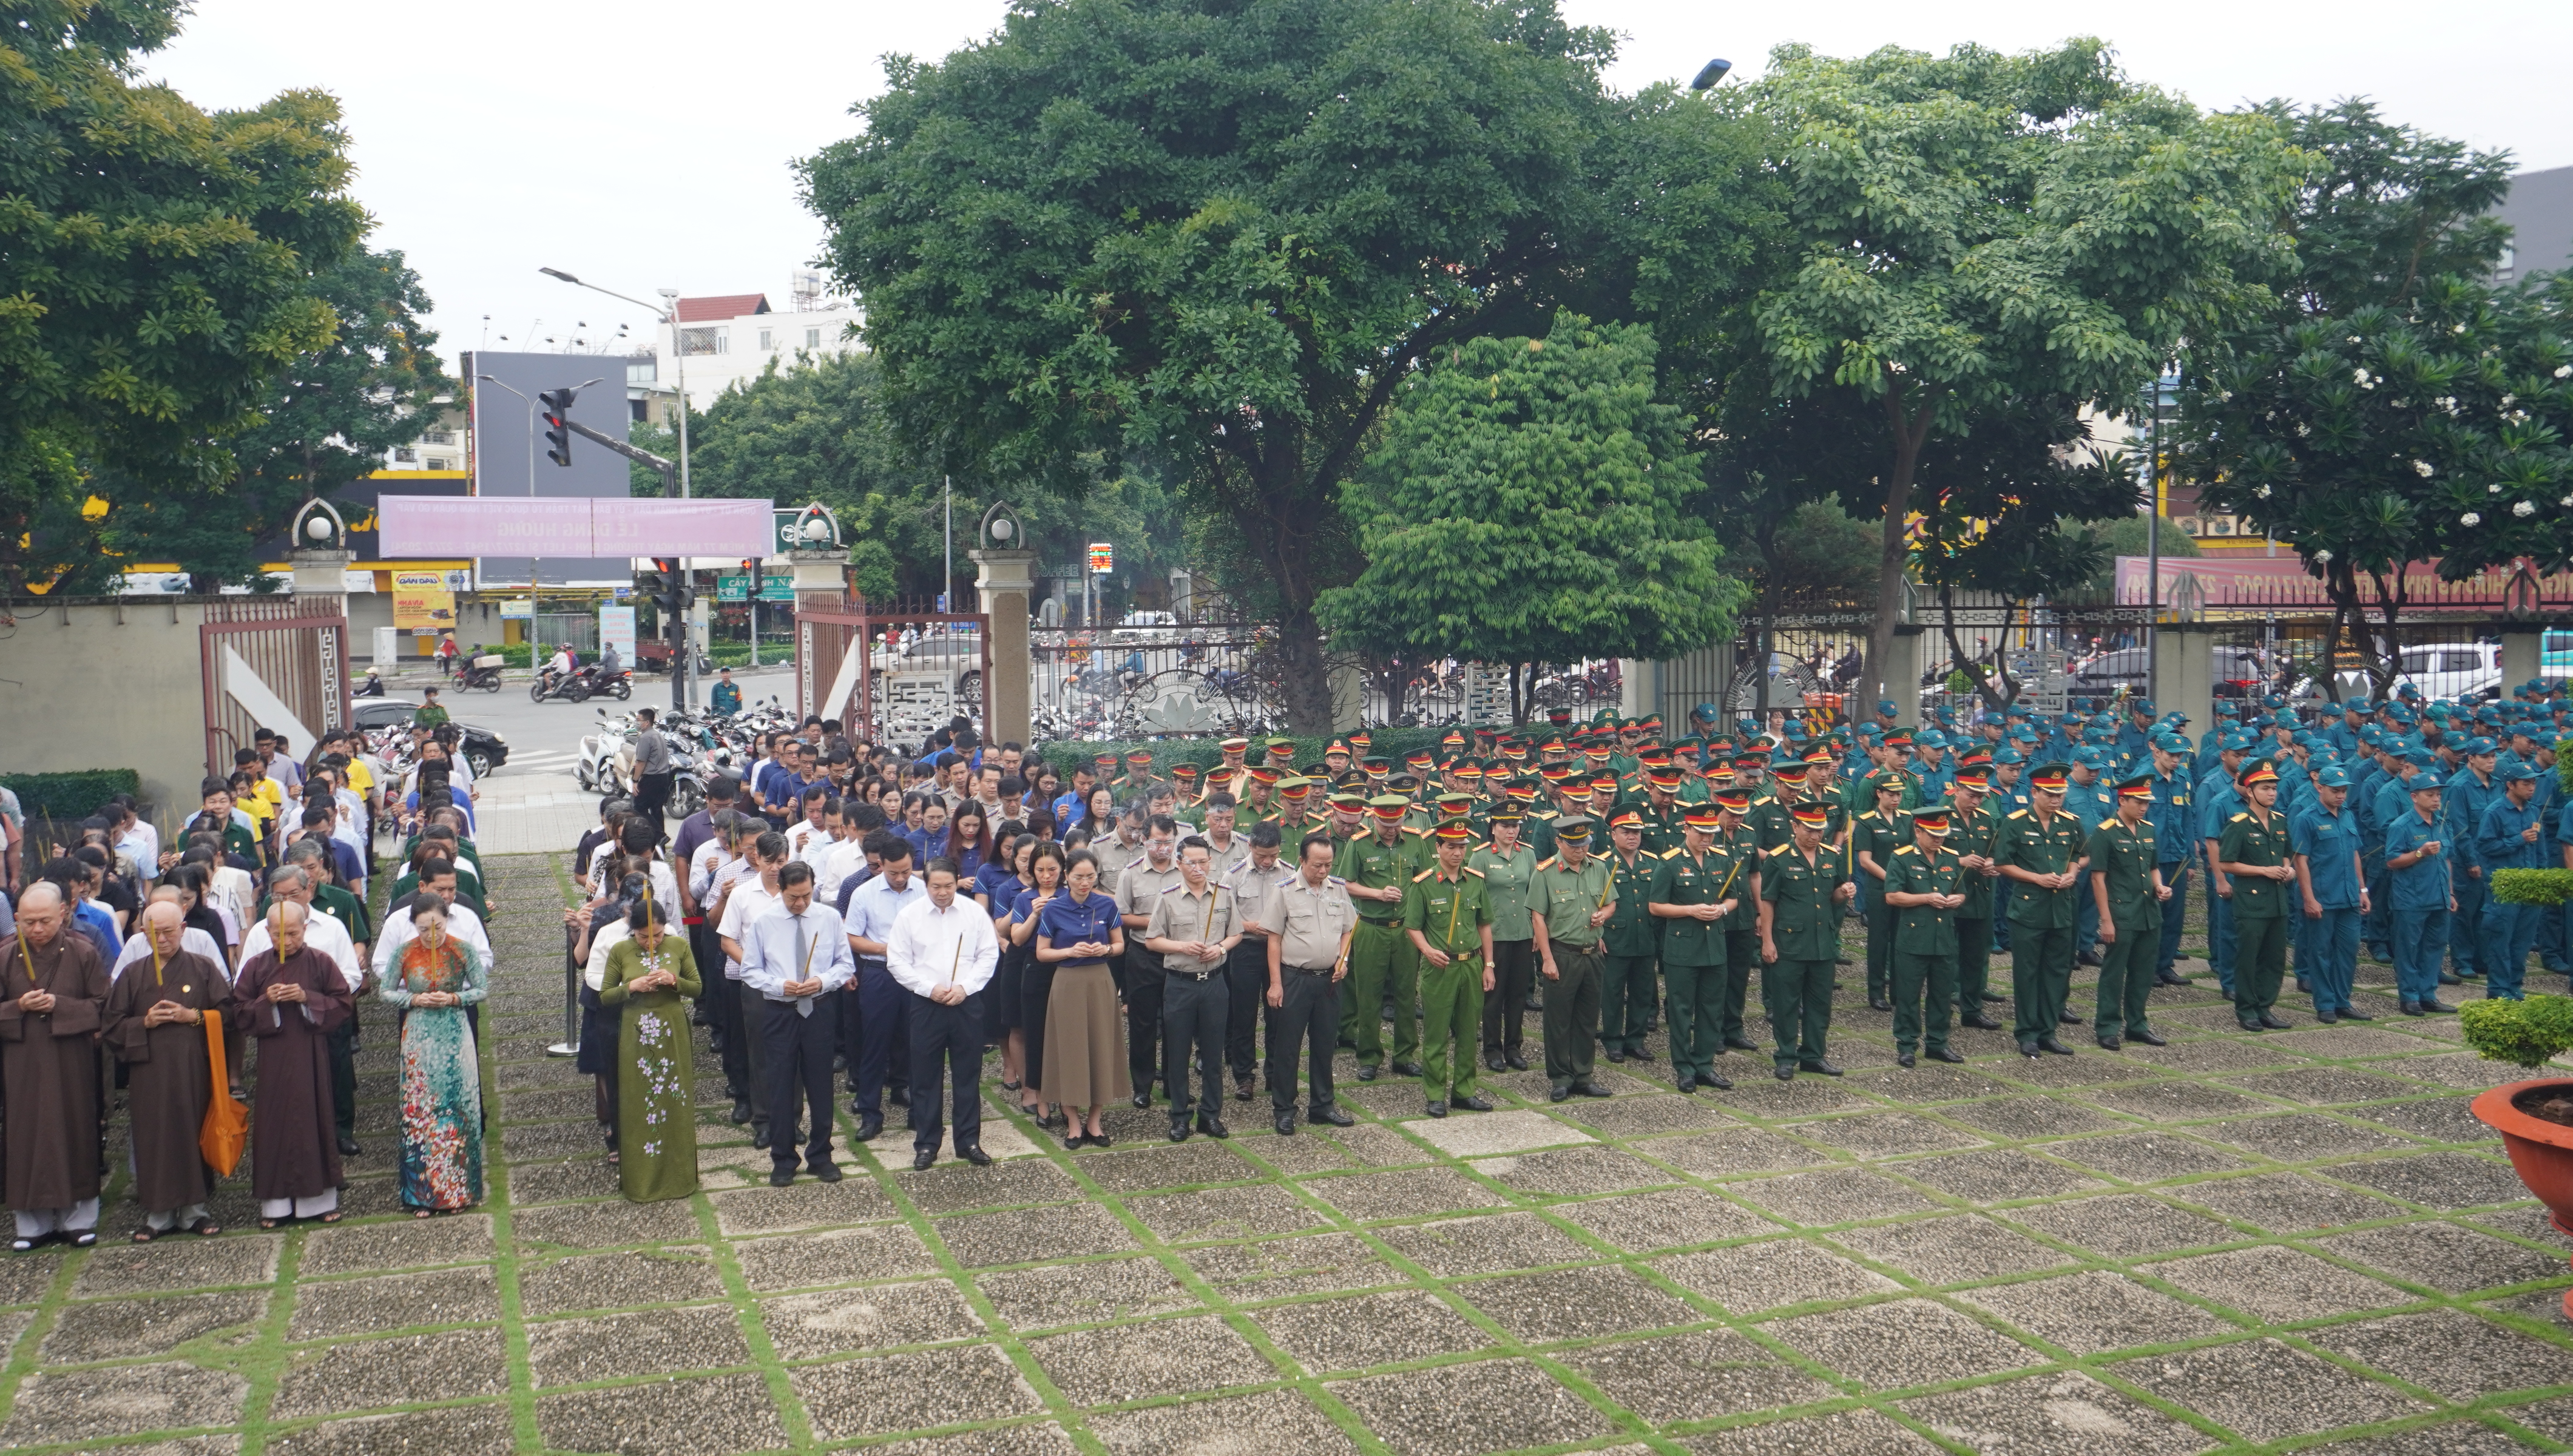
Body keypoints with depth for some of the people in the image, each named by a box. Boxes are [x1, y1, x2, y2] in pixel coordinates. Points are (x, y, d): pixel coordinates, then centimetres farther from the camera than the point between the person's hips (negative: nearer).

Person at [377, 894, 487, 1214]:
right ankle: (421, 1194, 10)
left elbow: (483, 989, 2)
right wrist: (415, 1000, -11)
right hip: (419, 1040, 1)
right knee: (418, 1111, 1)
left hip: (455, 1037, -1)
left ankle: (456, 1190, 13)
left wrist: (453, 999, -14)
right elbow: (387, 993, 6)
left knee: (456, 1110, 2)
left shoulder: (462, 950, -4)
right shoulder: (405, 953, -2)